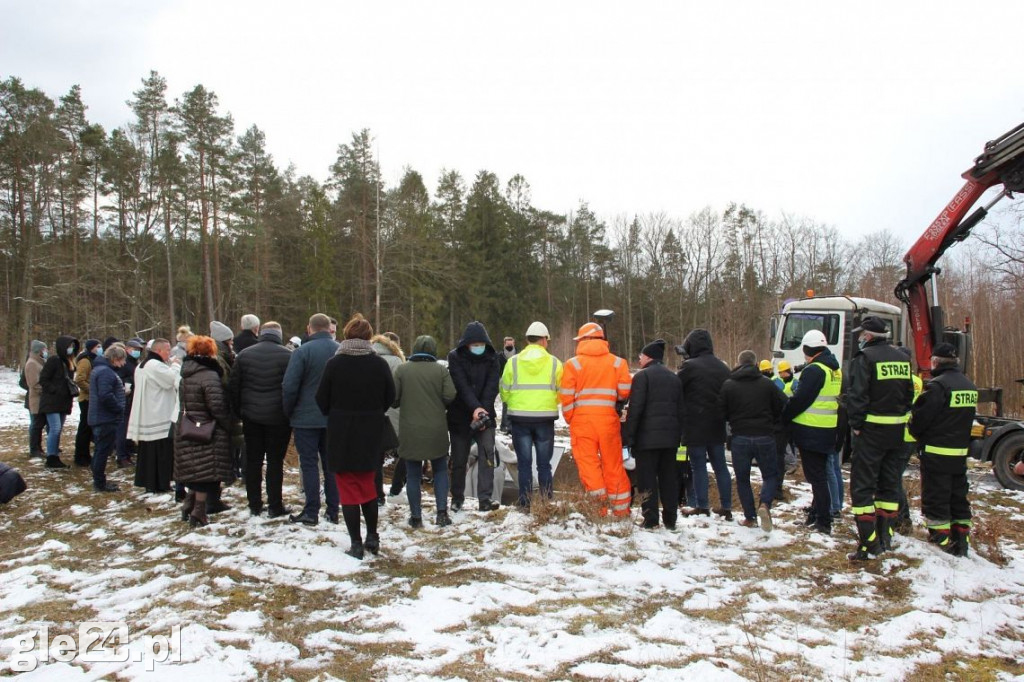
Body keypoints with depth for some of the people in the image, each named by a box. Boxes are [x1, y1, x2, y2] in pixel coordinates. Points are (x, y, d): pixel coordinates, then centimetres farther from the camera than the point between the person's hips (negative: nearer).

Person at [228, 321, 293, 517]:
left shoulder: (243, 355, 4)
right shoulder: (287, 355, -7)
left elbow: (233, 386, 6)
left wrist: (238, 412, 13)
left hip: (251, 417, 3)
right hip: (278, 418, -3)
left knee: (253, 461, 11)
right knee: (275, 461, 3)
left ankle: (254, 505, 17)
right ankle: (275, 506, 7)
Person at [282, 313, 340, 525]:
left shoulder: (302, 352, -12)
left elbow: (289, 386, -14)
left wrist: (289, 412, 1)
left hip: (306, 418, -4)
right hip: (334, 419, 4)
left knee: (309, 463, 3)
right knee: (332, 464, 11)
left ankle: (311, 512, 5)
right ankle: (333, 511, 15)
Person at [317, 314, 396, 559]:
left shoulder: (335, 363, -11)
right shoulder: (379, 364, -6)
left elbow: (322, 400, -4)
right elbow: (390, 398, 2)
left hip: (341, 433, -2)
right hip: (371, 433, 3)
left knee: (348, 488, 6)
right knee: (368, 484, 19)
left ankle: (356, 544, 5)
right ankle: (372, 538, 22)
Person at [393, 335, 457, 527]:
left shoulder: (402, 370, -4)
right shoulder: (441, 370, -3)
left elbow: (393, 399, -6)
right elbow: (450, 396, -11)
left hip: (410, 431, 0)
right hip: (437, 431, 0)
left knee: (413, 475, 9)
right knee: (440, 470, 15)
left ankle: (416, 517, 13)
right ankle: (442, 513, 8)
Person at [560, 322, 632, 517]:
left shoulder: (573, 363, -1)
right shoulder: (617, 362, 6)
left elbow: (566, 397, -5)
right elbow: (625, 392, -2)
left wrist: (570, 420, 8)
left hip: (581, 420, -2)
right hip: (608, 419, 2)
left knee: (588, 464, 2)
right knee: (613, 465, 11)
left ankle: (599, 511, -2)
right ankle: (621, 510, 17)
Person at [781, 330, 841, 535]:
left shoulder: (814, 370, -16)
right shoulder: (835, 370, 12)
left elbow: (800, 400, -19)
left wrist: (785, 416, -5)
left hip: (811, 431, -9)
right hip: (828, 431, 9)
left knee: (815, 476, -3)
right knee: (819, 474, 19)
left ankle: (823, 521, -1)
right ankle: (817, 512, 29)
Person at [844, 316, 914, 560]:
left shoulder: (865, 357, -12)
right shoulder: (902, 358, 10)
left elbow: (857, 395, -18)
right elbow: (909, 393, 14)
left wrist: (856, 425, -9)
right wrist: (901, 416, 16)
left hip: (871, 430, -7)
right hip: (897, 431, 7)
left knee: (862, 486, -2)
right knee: (889, 485, 16)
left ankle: (869, 544, -5)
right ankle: (885, 537, 22)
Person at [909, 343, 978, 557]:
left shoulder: (937, 385, -19)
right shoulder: (970, 386, 9)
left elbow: (920, 417, -16)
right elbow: (968, 418, 16)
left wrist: (915, 433, 3)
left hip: (936, 452, -8)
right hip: (961, 451, 8)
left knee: (935, 499, 0)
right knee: (958, 497, 16)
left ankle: (940, 539, 3)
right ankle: (961, 539, 21)